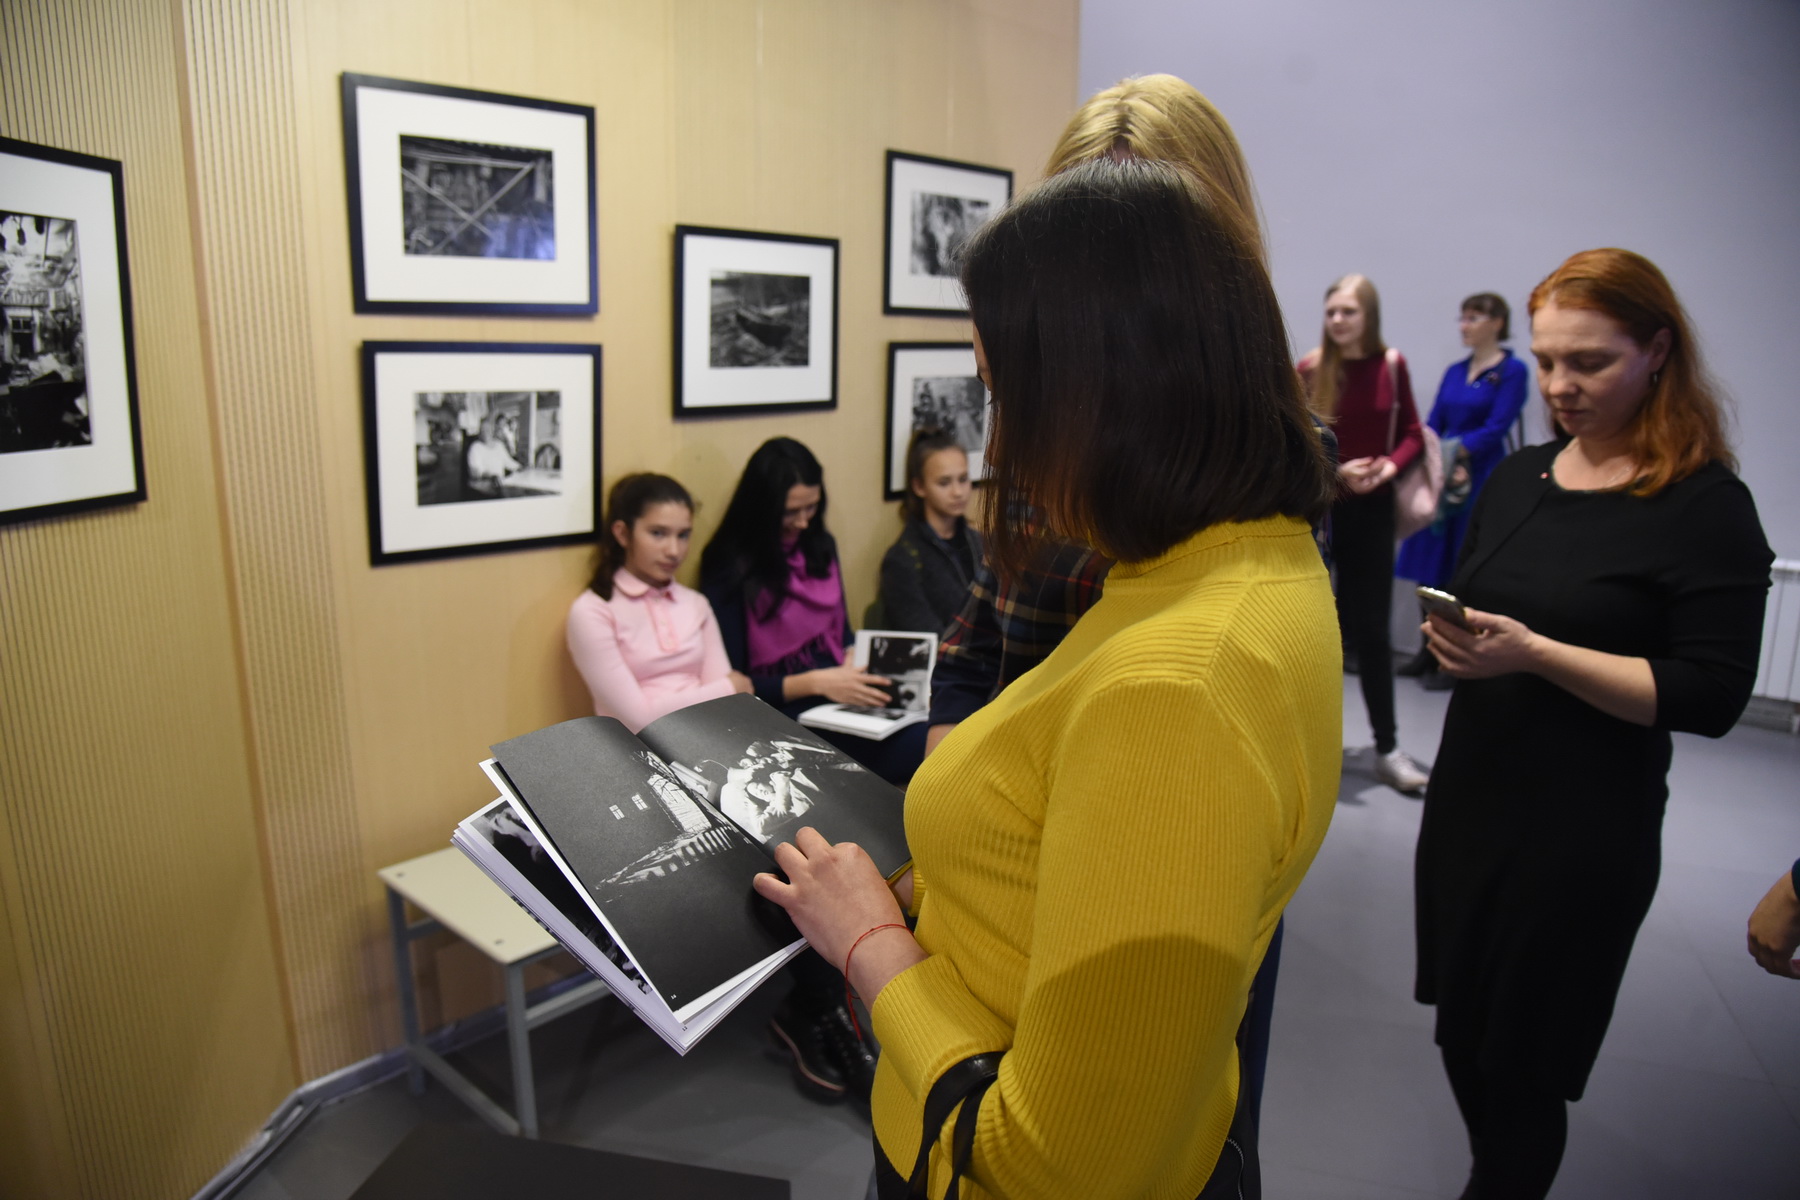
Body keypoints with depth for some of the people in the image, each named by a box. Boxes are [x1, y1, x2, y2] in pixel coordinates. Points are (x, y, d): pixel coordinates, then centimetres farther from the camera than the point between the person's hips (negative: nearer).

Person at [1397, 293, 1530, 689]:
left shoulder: (1512, 371, -3)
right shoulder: (1455, 371, 14)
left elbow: (1495, 430, -11)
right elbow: (1433, 426, 8)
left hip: (1479, 482, -6)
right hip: (1441, 480, 6)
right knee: (1430, 566, 7)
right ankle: (1430, 652, 18)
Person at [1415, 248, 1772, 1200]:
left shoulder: (1707, 507, -10)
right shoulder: (1518, 477, 8)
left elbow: (1712, 697, -15)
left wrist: (1533, 653, -23)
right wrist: (1450, 634, -2)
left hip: (1582, 837, -5)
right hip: (1467, 799, 6)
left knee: (1520, 1068, 9)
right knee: (1461, 1033, 15)